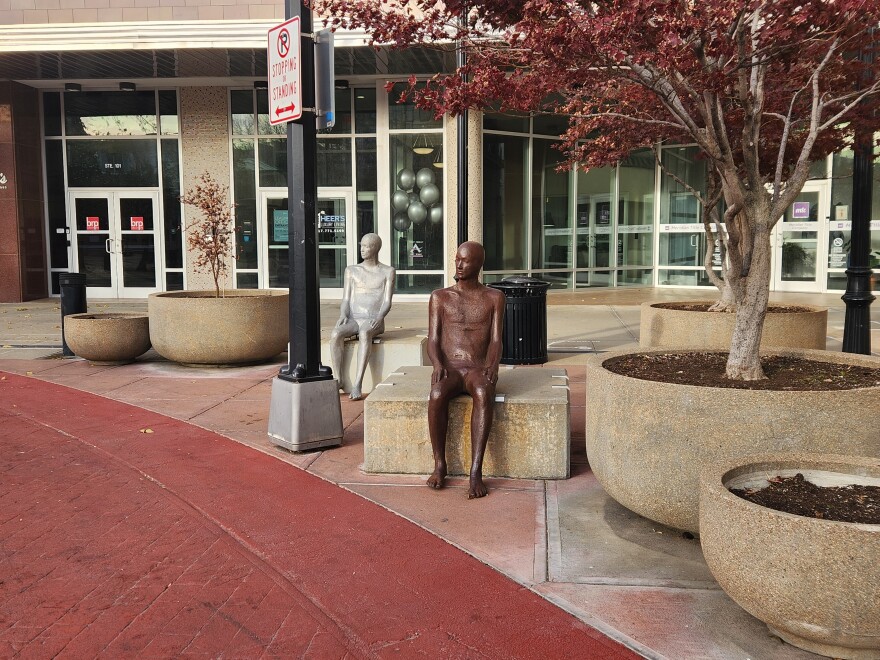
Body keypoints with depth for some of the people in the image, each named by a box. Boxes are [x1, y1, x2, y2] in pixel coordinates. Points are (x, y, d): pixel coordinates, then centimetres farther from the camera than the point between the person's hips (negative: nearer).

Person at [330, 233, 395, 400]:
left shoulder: (387, 272, 8)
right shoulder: (351, 270, 15)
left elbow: (387, 302, -1)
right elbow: (345, 300, 9)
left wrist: (379, 318, -22)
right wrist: (343, 315, -13)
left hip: (373, 323, -3)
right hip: (353, 319, 3)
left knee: (364, 334, -40)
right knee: (335, 334, -33)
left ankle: (357, 385, -44)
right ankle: (338, 380, -24)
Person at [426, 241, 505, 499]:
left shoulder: (494, 298, 11)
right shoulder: (440, 297, 12)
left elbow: (496, 340, 2)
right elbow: (433, 340, 4)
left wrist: (492, 366, -19)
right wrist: (437, 364, -17)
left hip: (478, 370, 0)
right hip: (448, 370, 1)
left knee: (484, 394, -38)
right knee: (437, 394, -36)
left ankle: (476, 472, -39)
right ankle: (439, 465, -22)